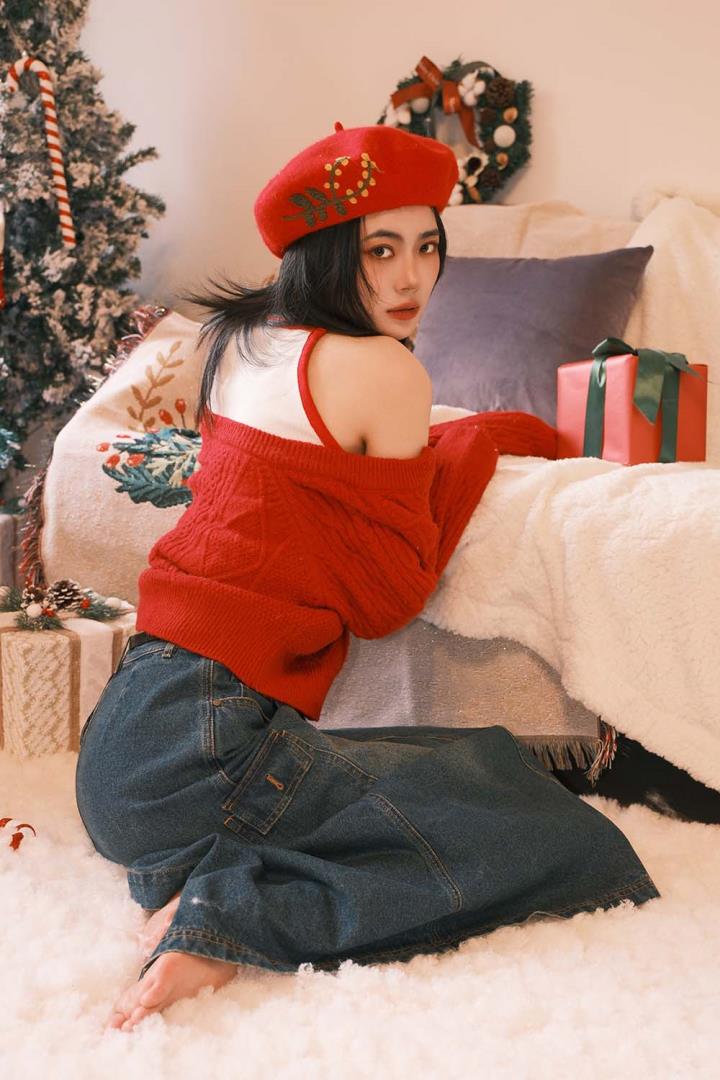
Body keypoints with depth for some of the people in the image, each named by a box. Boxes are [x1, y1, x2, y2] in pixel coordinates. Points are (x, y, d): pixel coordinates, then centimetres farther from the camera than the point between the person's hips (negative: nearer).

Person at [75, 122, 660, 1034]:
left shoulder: (240, 338, 14)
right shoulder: (382, 368, -9)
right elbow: (389, 595, -4)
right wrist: (472, 441, 9)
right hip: (201, 743, -9)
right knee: (557, 836, -4)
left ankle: (190, 874, 4)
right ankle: (229, 915, -11)